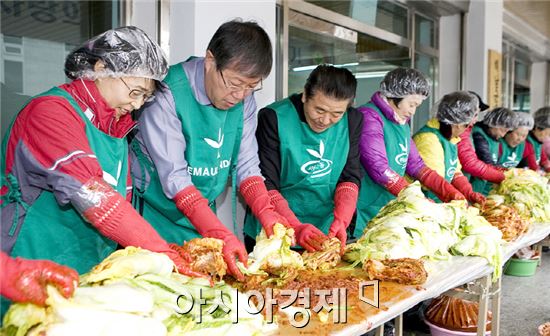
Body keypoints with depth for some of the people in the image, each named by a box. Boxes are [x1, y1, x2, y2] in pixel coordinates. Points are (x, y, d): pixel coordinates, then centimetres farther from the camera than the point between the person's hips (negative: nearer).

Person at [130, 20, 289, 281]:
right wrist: (221, 235, -35)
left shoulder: (244, 99, -6)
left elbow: (246, 165, -4)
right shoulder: (167, 95, -24)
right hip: (159, 216, -5)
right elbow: (174, 177, -27)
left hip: (204, 215, 5)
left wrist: (268, 215, -20)